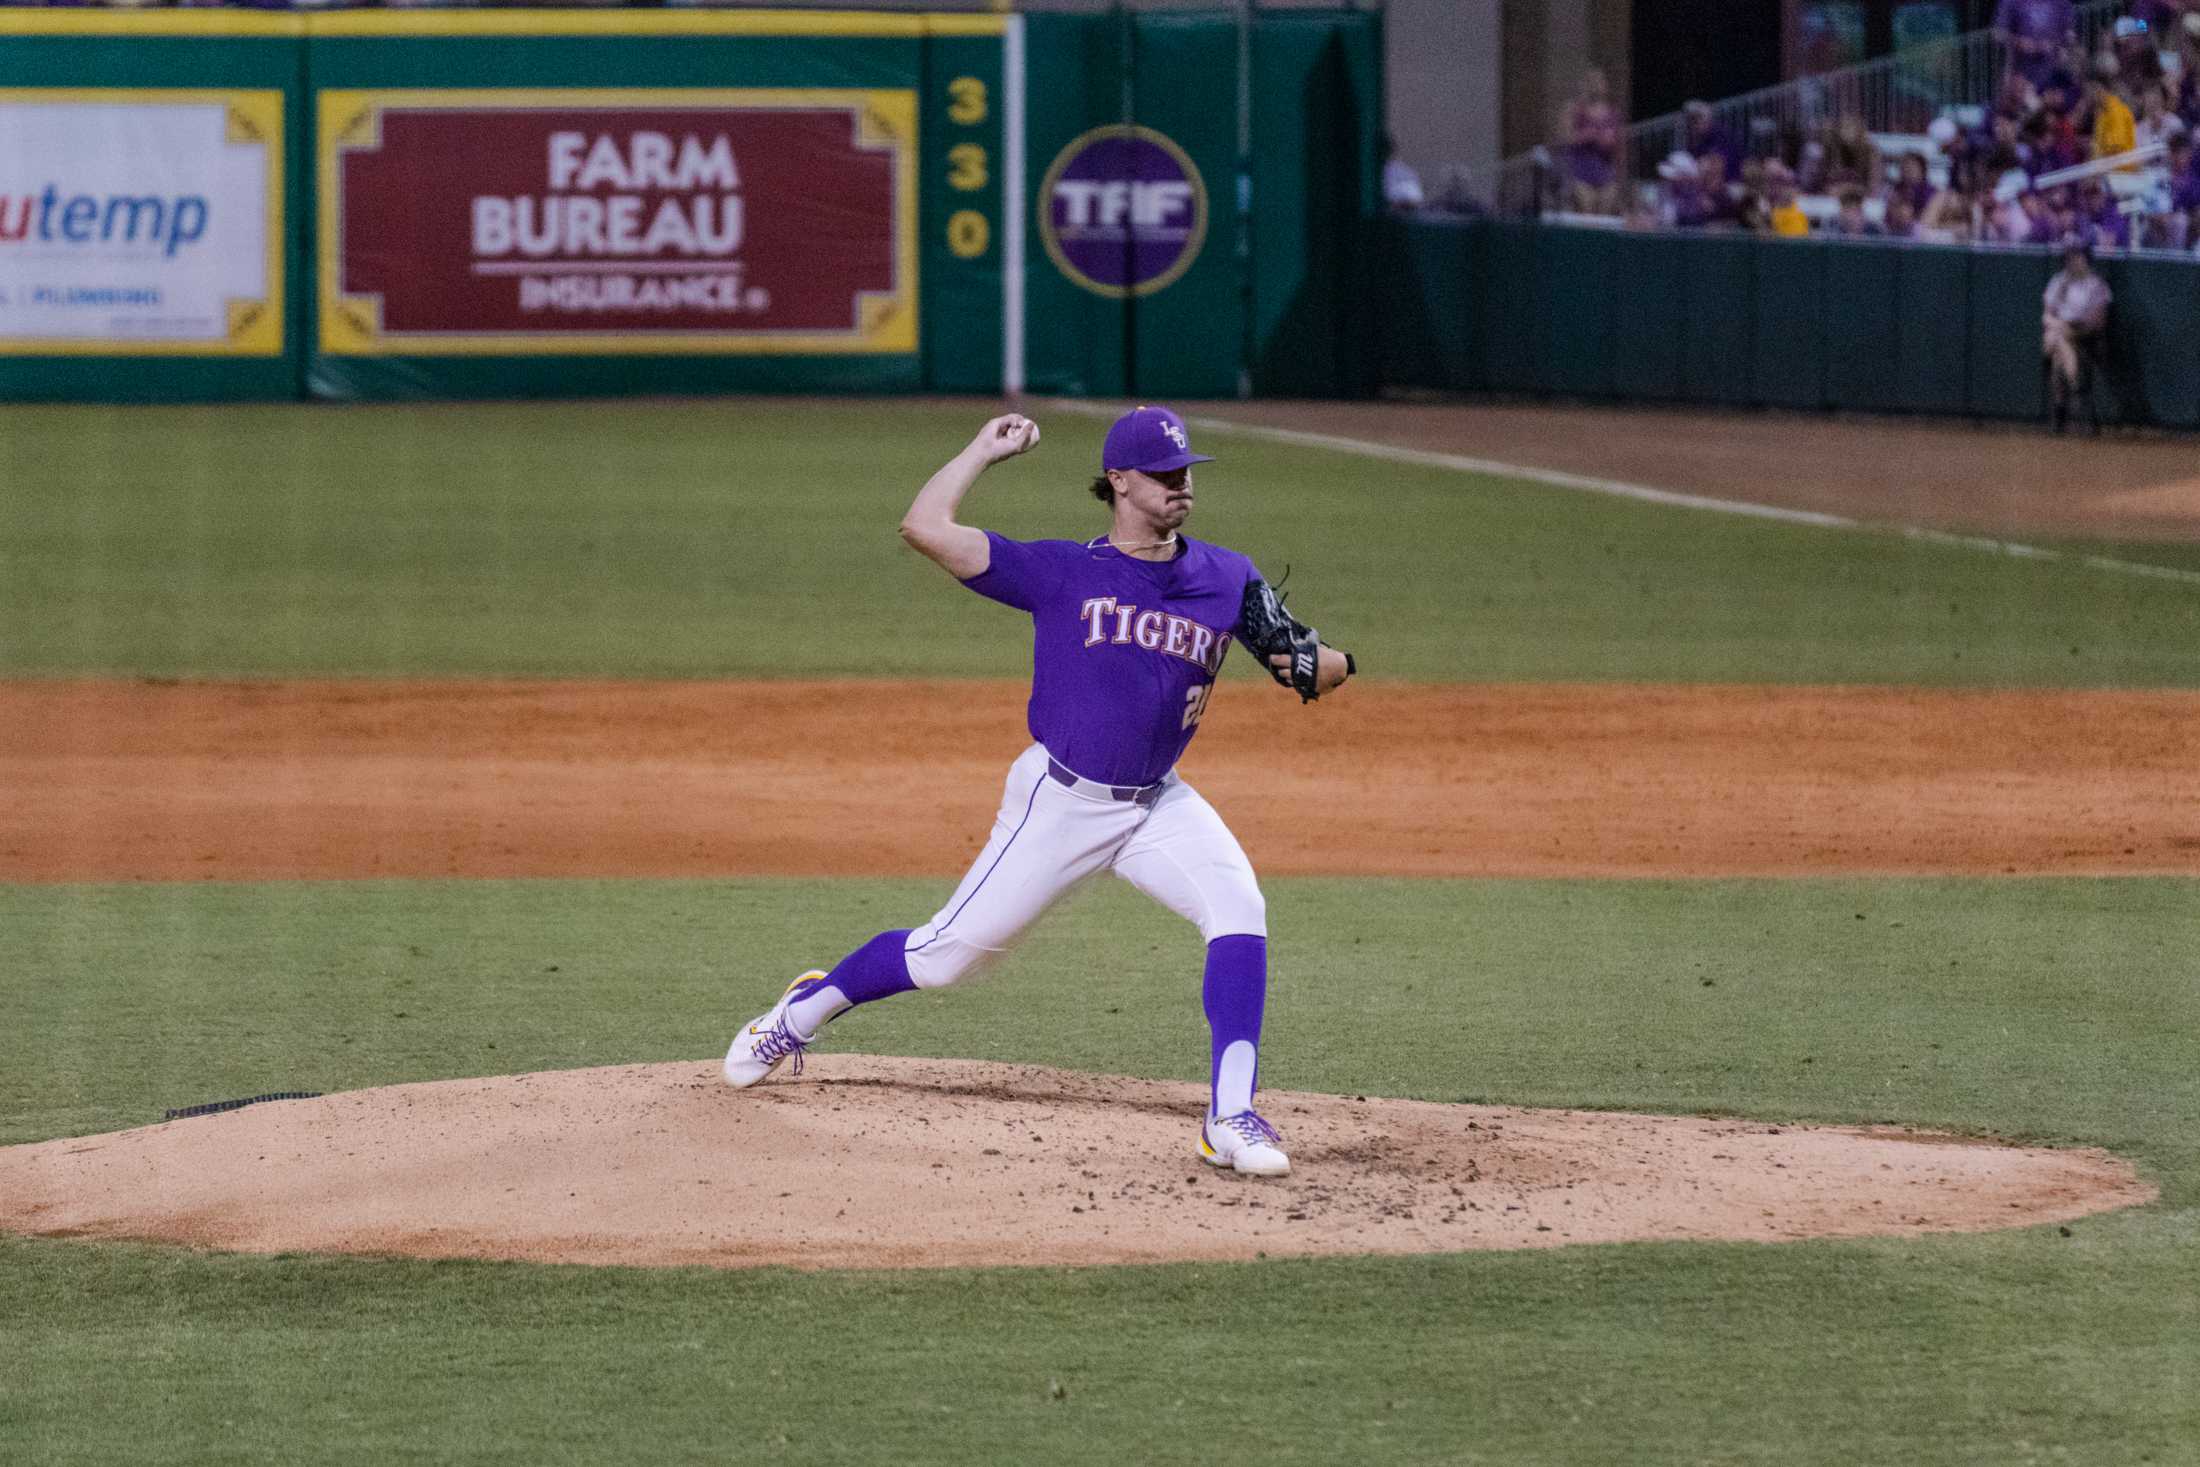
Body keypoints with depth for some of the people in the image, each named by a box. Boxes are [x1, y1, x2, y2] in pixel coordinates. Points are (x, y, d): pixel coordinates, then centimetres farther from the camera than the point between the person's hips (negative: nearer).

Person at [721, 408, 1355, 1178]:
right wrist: (984, 450, -6)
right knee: (947, 955, 1)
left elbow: (1327, 669, 4)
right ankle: (804, 1010, 29)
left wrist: (1317, 666, -20)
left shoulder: (1227, 579, 2)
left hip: (1157, 806, 3)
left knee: (1238, 911, -22)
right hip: (1060, 799, -3)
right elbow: (924, 528, -15)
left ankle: (1231, 1117, -21)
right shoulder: (1064, 573, -8)